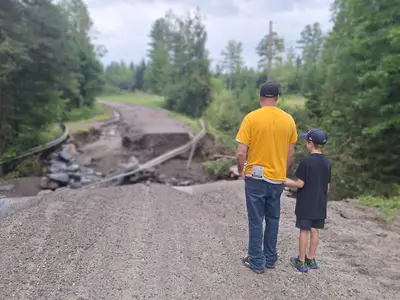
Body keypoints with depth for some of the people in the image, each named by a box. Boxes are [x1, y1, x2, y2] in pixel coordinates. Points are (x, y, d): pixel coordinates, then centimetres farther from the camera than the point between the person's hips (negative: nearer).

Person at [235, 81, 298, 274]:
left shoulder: (251, 118, -12)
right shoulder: (288, 120, 0)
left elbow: (241, 152, -15)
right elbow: (290, 152, 6)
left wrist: (241, 171, 3)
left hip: (256, 177, -3)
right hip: (277, 178, 4)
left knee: (256, 221, 7)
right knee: (273, 219, 17)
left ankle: (257, 262, 18)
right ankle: (270, 258, 29)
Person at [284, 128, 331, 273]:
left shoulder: (306, 161, -15)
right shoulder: (327, 162, 3)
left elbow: (300, 184, -15)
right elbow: (328, 187, 8)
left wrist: (285, 183, -1)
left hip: (305, 204, -5)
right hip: (320, 205, 5)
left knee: (304, 231, 2)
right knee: (315, 230, 12)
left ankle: (301, 261, 11)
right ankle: (311, 259, 23)